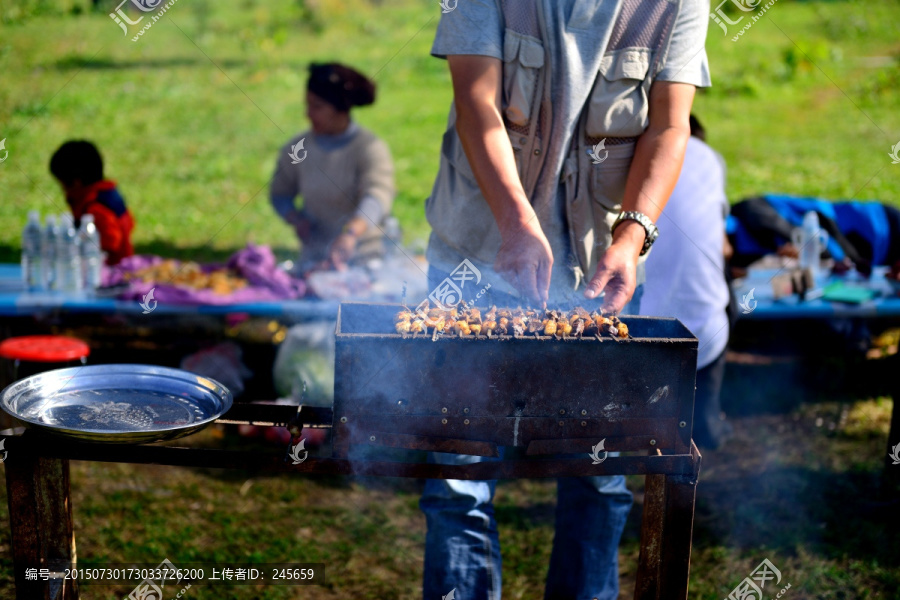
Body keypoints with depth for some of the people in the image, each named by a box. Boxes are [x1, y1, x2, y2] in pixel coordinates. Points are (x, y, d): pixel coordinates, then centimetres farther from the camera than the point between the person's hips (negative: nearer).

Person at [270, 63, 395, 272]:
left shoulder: (371, 149, -10)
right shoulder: (296, 149, 4)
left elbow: (377, 196, -26)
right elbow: (280, 193, 18)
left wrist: (350, 233, -45)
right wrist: (296, 219, -5)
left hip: (364, 257, -3)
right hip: (314, 259, 3)